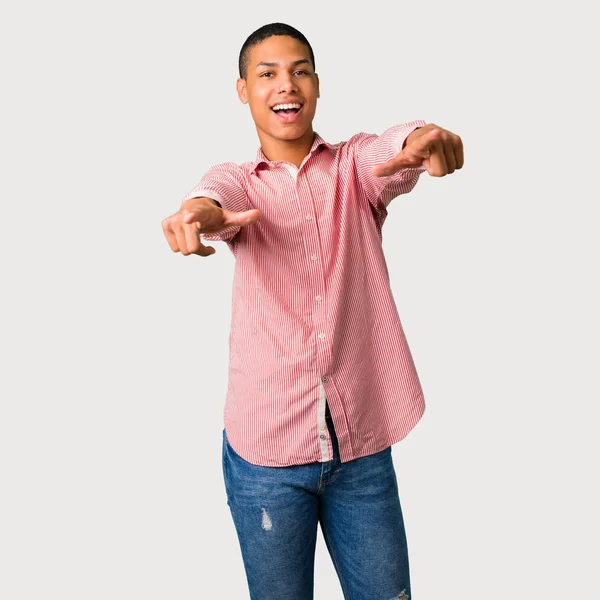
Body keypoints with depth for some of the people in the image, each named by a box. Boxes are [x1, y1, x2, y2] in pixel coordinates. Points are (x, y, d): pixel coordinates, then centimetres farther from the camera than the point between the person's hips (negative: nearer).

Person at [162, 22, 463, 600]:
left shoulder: (354, 164, 6)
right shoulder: (235, 179, 4)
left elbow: (388, 154, -18)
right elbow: (218, 194, -20)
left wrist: (420, 137, -42)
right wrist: (200, 210, -45)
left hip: (363, 447, 1)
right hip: (265, 446, 0)